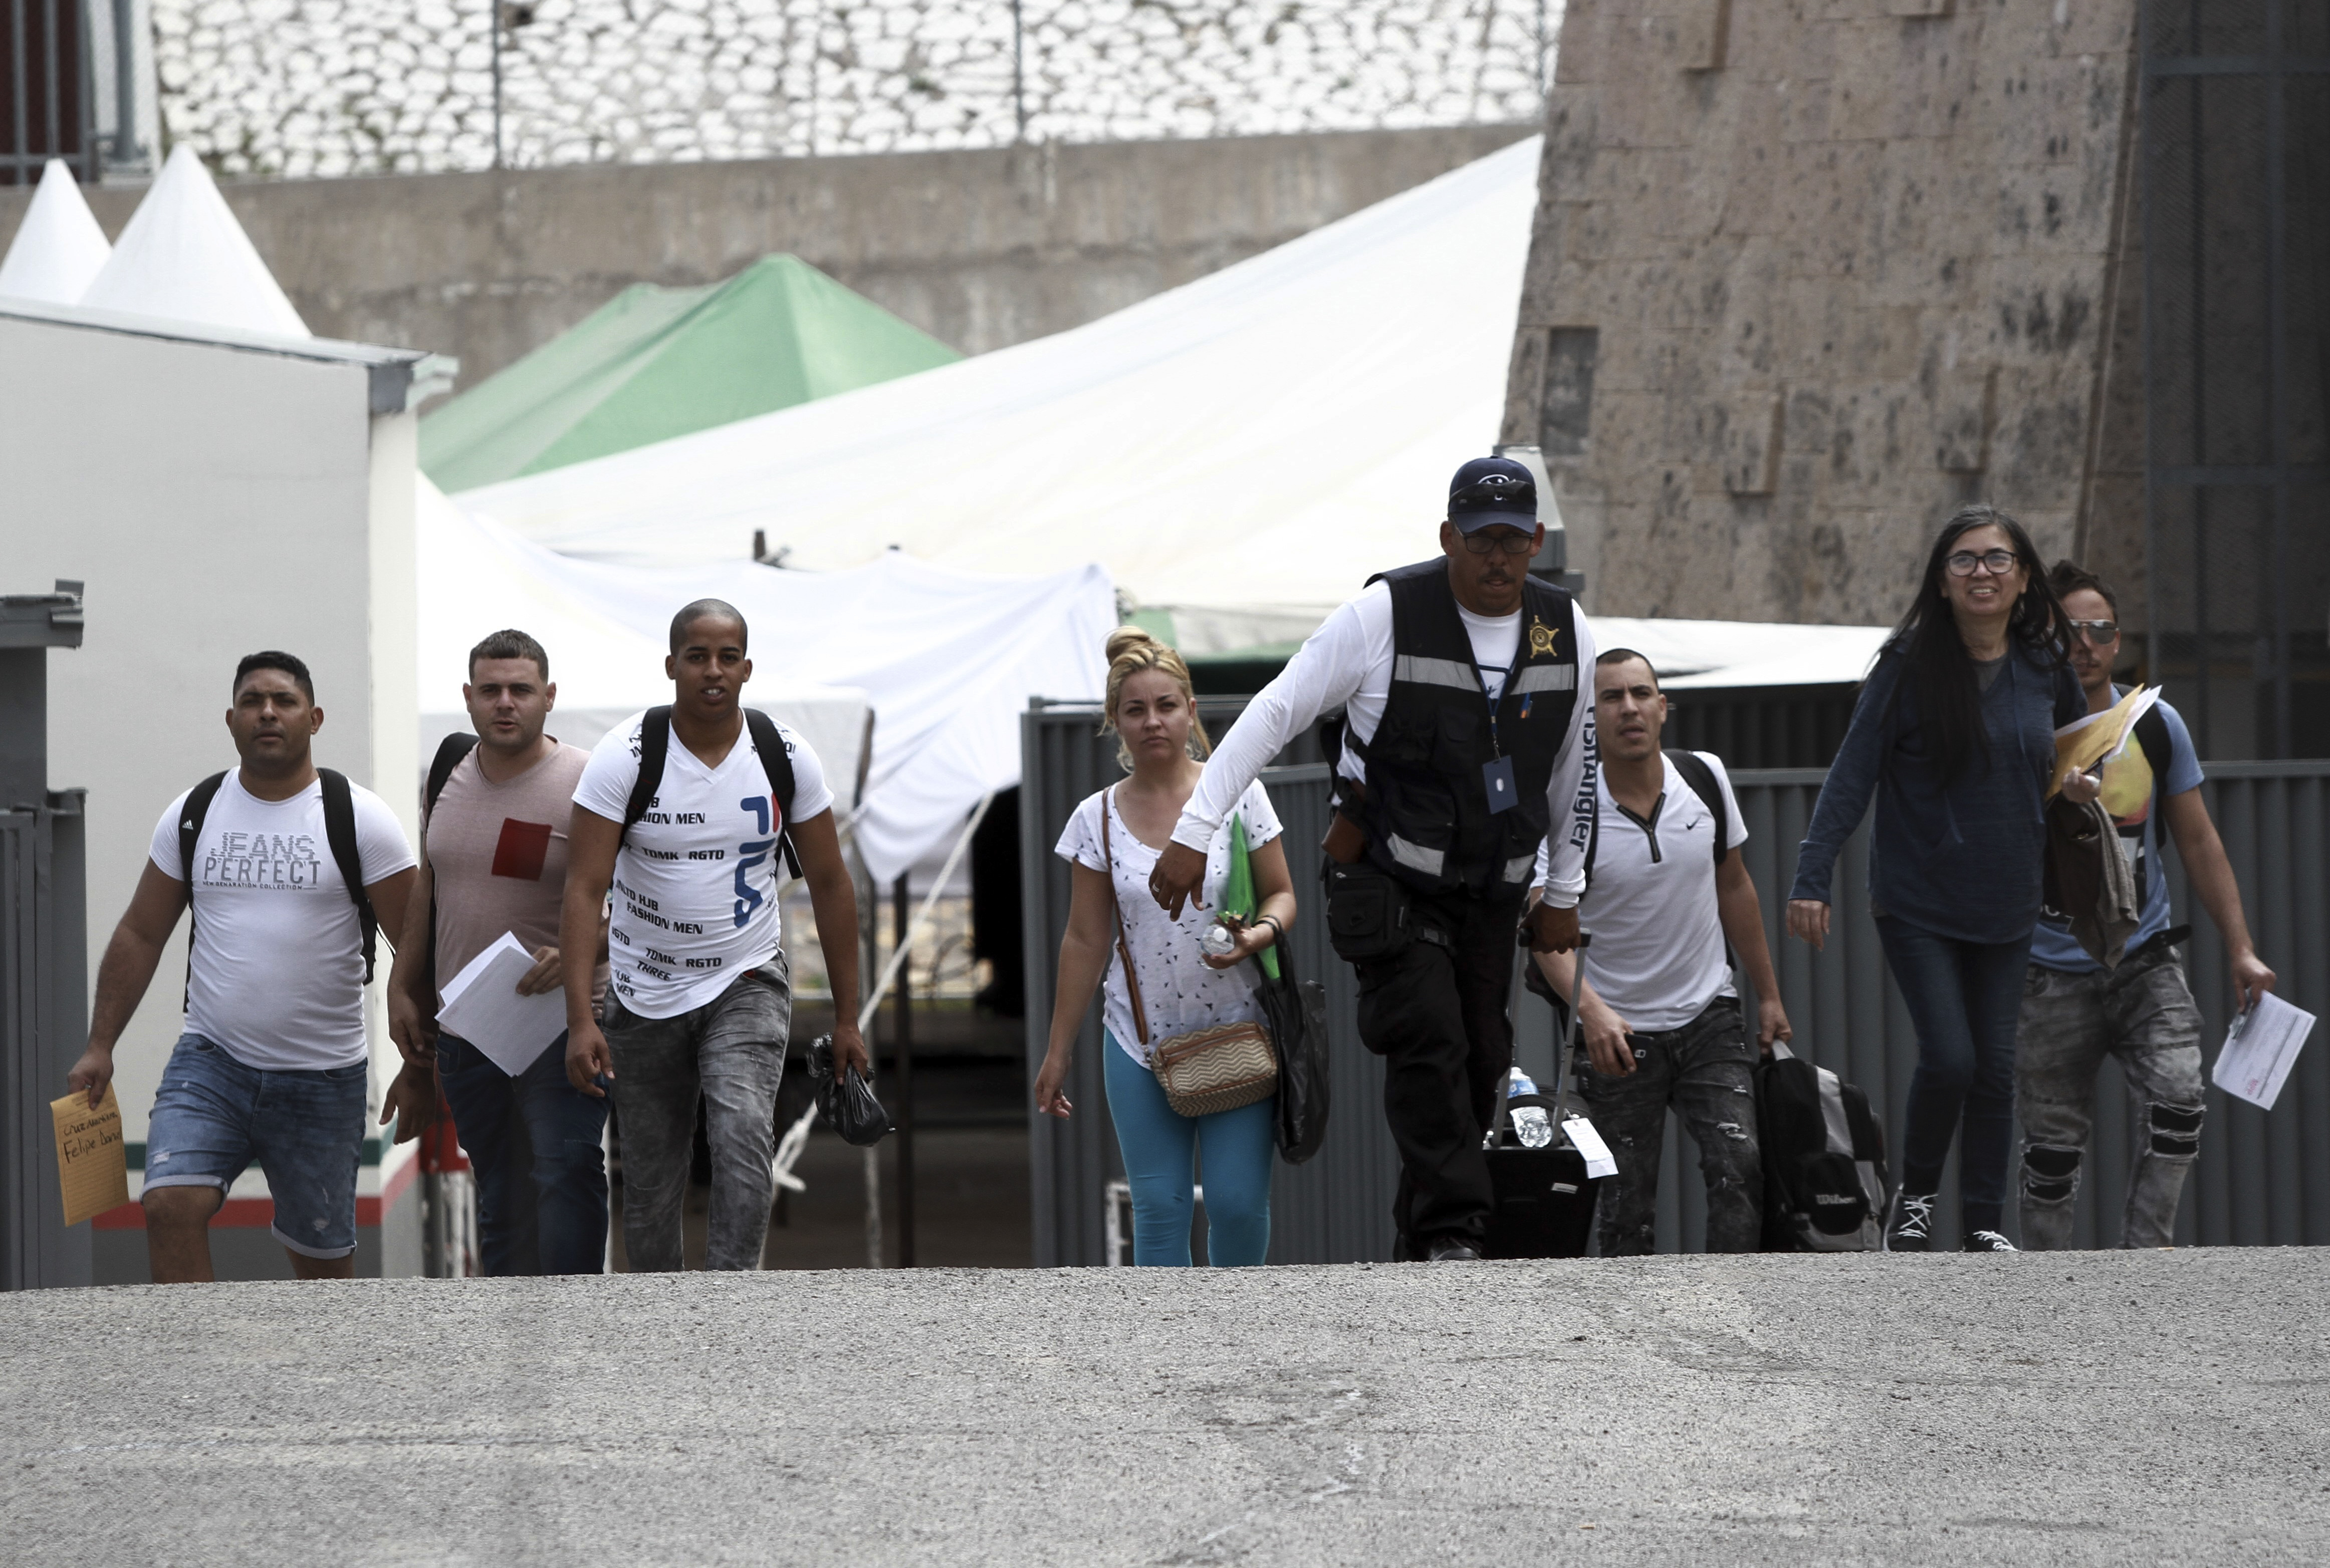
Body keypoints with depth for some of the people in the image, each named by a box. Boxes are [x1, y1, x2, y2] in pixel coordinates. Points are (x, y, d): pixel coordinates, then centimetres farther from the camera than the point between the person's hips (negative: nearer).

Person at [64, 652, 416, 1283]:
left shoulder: (357, 818, -3)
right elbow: (140, 935, 11)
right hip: (209, 1065, 2)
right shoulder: (193, 814, 6)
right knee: (170, 1206, -21)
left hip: (324, 1081, -1)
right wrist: (100, 1046, 5)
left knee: (323, 1256, 7)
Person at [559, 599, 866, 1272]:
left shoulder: (785, 757, -5)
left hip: (747, 987, 0)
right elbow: (584, 889, -16)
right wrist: (581, 1020, -25)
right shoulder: (627, 756, -13)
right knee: (651, 1187, 6)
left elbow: (829, 884, 4)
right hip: (645, 993, 0)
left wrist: (846, 1018, 5)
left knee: (743, 1133, -24)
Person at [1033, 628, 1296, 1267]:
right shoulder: (1097, 820, 3)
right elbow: (1086, 940, 8)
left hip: (1237, 1038, -1)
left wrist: (1258, 934, -18)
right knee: (1159, 1209, -1)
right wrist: (1059, 1050, 8)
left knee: (1238, 1202, -7)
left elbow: (1281, 894, 6)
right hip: (1141, 1044, 1)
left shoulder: (1236, 795, -1)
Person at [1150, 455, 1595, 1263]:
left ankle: (1420, 1239, 13)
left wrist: (1564, 891, 18)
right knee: (1429, 1044, -20)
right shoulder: (1384, 615, -12)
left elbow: (1575, 768, 16)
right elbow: (1272, 717, -10)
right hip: (1388, 883, -5)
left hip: (1490, 896, 5)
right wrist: (1195, 832, -15)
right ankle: (1450, 1236, -21)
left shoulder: (1565, 632, 2)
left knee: (1479, 1068, 2)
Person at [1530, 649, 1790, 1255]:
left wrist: (1769, 995, 16)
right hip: (1618, 1030, -2)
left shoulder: (1705, 778, -1)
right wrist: (1590, 1009, -38)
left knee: (1739, 1163, -16)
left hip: (1709, 1016, 2)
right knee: (1628, 1206, -2)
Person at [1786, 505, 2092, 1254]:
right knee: (1949, 1057, -14)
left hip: (2006, 907, 4)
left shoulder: (2046, 670, 3)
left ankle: (1986, 1222, 14)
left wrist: (2084, 786, 0)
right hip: (1917, 903, -4)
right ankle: (1914, 1193, 10)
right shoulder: (1909, 666, -8)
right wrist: (1811, 878, -15)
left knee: (1995, 1065, 4)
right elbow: (1852, 776, -8)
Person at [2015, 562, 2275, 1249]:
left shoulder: (2157, 727, 4)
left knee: (2177, 1102, -18)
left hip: (2144, 961, 2)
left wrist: (2240, 948, 4)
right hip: (2052, 976, -2)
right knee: (2053, 1144, 1)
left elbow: (2199, 844, 10)